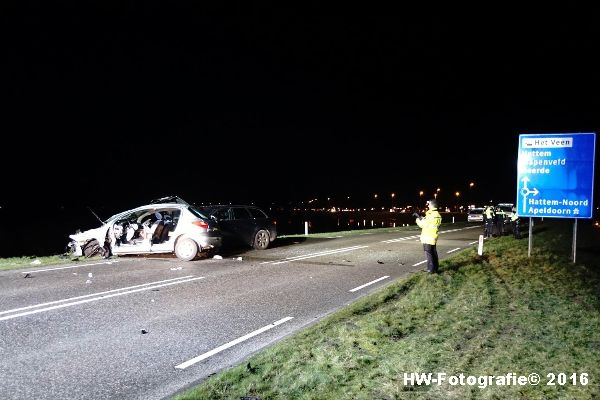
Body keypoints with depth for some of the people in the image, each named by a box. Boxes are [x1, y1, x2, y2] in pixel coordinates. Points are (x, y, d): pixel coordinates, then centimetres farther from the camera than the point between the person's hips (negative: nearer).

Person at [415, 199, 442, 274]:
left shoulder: (431, 215, -20)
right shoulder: (437, 214, 9)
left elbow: (423, 224, -14)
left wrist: (418, 220, 4)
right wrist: (422, 218, 11)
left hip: (428, 238, -9)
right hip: (433, 237, 9)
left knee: (429, 254, -3)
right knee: (433, 253, 16)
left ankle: (431, 269, 0)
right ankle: (435, 268, 24)